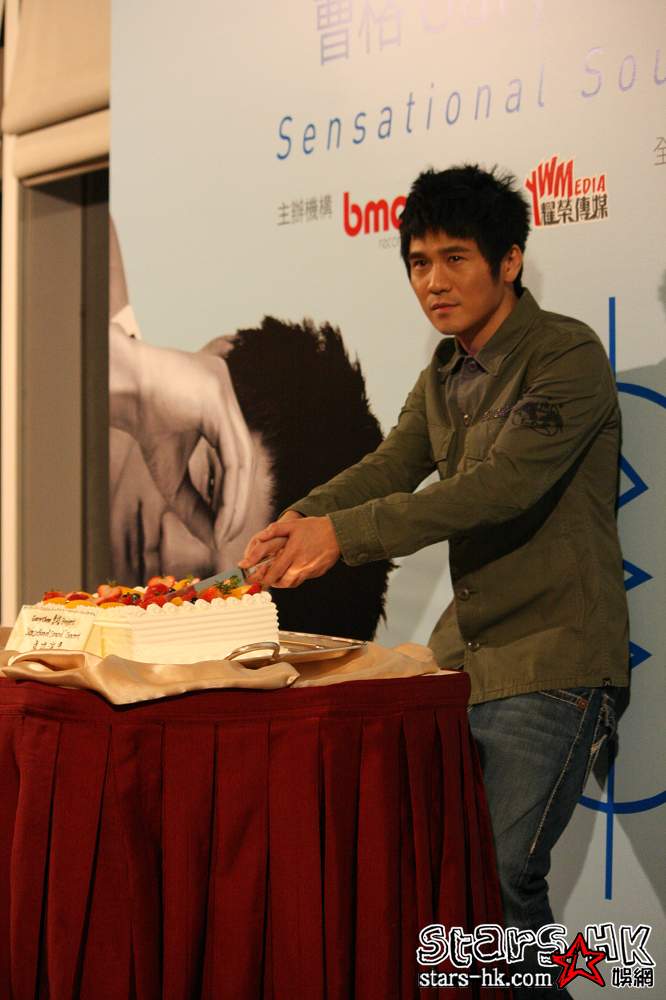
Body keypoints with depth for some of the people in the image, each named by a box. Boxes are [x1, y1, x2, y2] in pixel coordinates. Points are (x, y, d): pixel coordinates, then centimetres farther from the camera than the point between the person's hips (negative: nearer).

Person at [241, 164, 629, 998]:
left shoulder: (567, 357, -13)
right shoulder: (442, 376, 14)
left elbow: (503, 484, -25)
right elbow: (390, 466, 1)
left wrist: (344, 533, -32)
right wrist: (303, 517, -21)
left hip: (549, 663, -8)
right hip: (462, 653, 8)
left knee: (502, 881, -10)